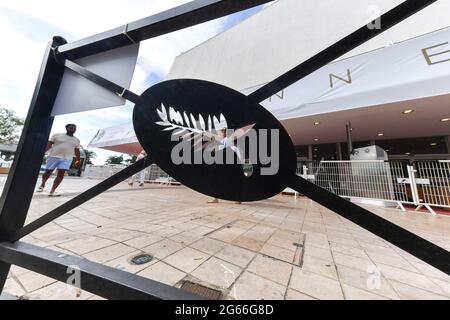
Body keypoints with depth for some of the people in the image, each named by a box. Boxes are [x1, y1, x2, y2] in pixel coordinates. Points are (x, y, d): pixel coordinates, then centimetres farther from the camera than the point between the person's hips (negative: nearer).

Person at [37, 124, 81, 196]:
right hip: (54, 157, -1)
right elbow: (49, 145, 1)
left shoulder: (77, 140, 14)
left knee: (61, 174, -10)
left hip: (67, 159, 1)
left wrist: (78, 160, 10)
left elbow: (77, 151, 15)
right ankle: (42, 185, 36)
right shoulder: (57, 135, 7)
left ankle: (52, 191, -7)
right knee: (48, 172, 10)